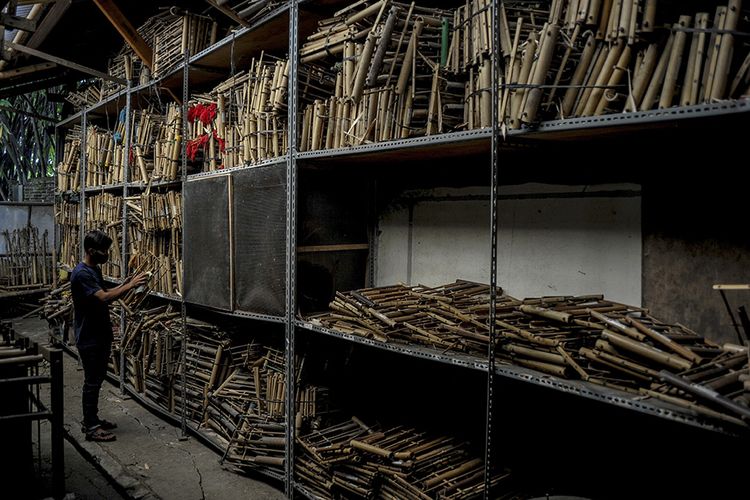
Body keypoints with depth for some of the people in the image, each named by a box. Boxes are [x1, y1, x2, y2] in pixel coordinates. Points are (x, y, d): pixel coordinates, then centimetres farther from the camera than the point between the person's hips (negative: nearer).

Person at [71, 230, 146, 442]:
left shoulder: (95, 269, 10)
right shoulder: (82, 274, -21)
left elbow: (104, 294, 17)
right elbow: (104, 298, -30)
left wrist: (125, 283, 4)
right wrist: (130, 286, -27)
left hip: (100, 335, 10)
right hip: (89, 338, -9)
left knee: (96, 380, 17)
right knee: (92, 382, 0)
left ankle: (92, 420, 29)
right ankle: (91, 428, 10)